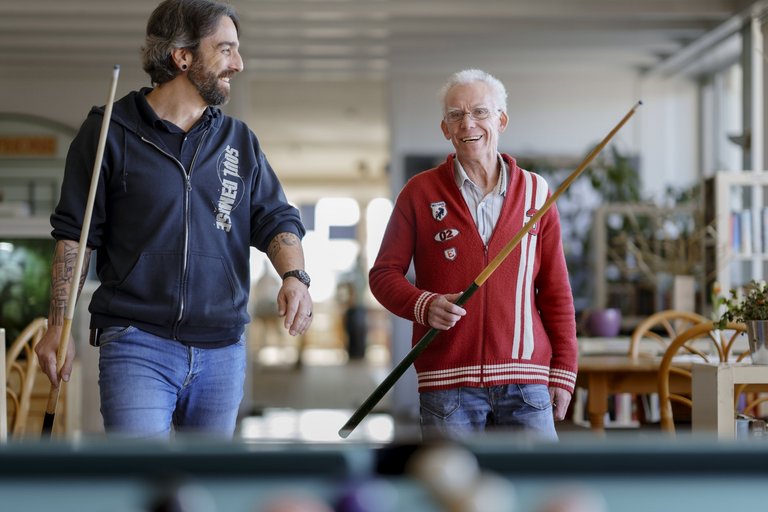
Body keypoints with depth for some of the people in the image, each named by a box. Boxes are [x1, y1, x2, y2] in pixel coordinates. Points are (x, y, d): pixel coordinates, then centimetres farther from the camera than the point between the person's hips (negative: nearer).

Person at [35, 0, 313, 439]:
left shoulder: (239, 141, 13)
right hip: (137, 344, -4)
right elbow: (74, 234, 3)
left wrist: (294, 276, -13)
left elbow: (276, 219, 9)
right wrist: (59, 326, -3)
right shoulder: (110, 132, 1)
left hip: (222, 350, 5)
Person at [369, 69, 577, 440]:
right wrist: (423, 305, -14)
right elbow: (383, 273, 6)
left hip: (526, 382, 1)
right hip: (447, 382, -1)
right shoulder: (420, 193, 5)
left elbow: (555, 290, 11)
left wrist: (563, 371, 7)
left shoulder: (535, 192, 9)